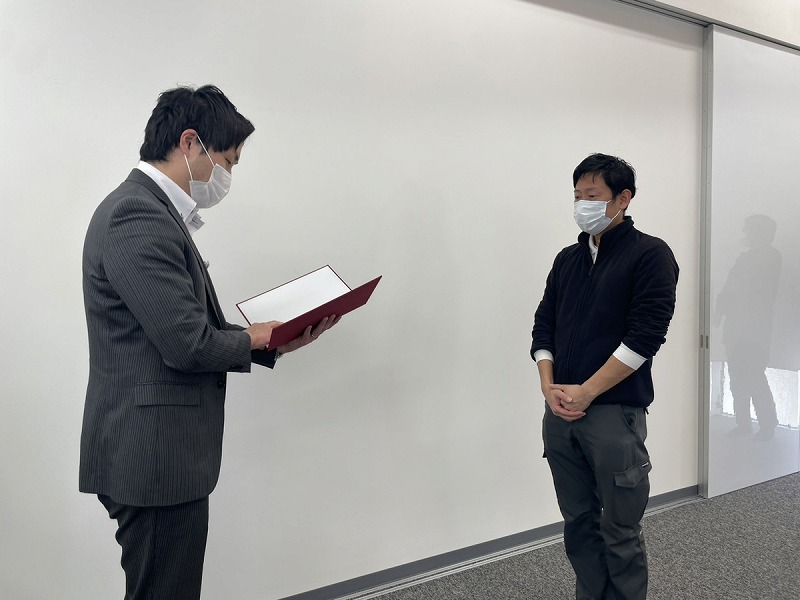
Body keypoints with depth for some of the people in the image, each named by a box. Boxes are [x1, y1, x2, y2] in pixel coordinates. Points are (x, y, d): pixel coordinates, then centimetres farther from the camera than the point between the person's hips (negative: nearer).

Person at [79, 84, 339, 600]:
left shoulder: (152, 211, 13)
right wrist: (252, 339, -5)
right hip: (155, 457, -10)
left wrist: (275, 342, 6)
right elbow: (187, 344, -25)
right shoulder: (138, 216, -20)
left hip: (163, 452, 10)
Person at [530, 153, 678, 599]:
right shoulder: (568, 258, 13)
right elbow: (544, 325, 11)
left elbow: (645, 335, -14)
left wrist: (585, 392, -15)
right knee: (579, 523, 15)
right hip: (560, 413, 6)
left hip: (615, 413, -5)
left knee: (620, 533, 6)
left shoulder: (651, 254, -5)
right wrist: (549, 388, -4)